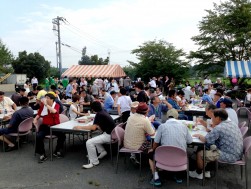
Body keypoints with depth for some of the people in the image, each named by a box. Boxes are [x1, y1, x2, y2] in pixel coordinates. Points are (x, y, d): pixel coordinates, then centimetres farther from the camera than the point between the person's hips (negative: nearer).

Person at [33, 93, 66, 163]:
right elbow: (39, 114, 18)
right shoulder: (43, 105, 4)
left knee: (62, 135, -23)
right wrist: (35, 119, -1)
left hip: (55, 126, -1)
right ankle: (42, 154, -7)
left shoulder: (56, 105, -2)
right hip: (45, 126, 1)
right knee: (38, 136, -26)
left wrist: (46, 104, -25)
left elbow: (54, 111, -25)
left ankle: (57, 151, 5)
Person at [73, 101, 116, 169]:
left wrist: (80, 127, -13)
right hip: (109, 133, 10)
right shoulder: (103, 112, 10)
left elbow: (93, 127, -19)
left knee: (89, 142, -18)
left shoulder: (99, 114, -16)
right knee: (94, 138, 28)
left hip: (109, 135, -10)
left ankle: (94, 162, -6)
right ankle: (103, 152, 23)